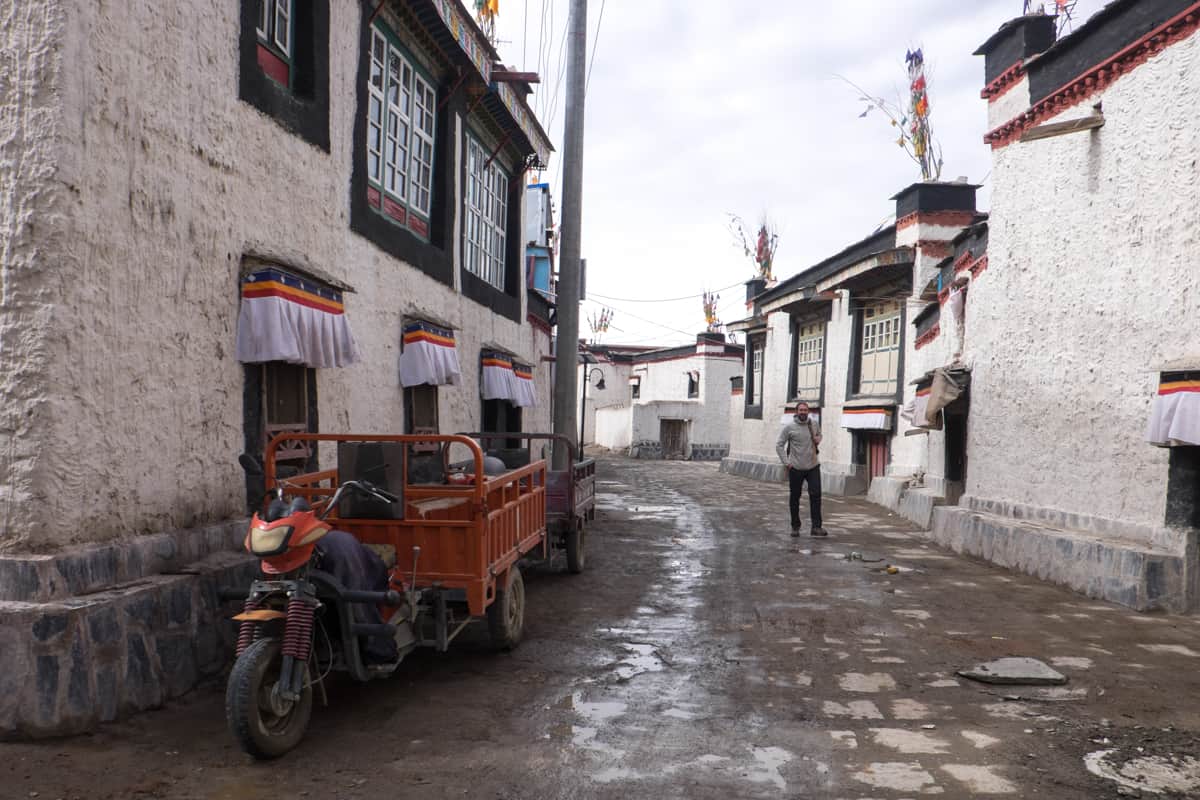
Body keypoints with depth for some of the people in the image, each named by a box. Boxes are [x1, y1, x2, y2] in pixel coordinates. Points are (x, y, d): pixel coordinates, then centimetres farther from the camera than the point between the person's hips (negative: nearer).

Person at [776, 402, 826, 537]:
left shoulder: (813, 424, 4)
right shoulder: (789, 427, -7)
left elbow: (819, 434, 26)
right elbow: (779, 445, -5)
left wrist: (818, 439, 2)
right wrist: (786, 462, -11)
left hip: (813, 466, 2)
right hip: (796, 468, -2)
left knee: (815, 495, -8)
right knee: (794, 497, 7)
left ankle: (816, 527, -6)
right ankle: (795, 527, 19)